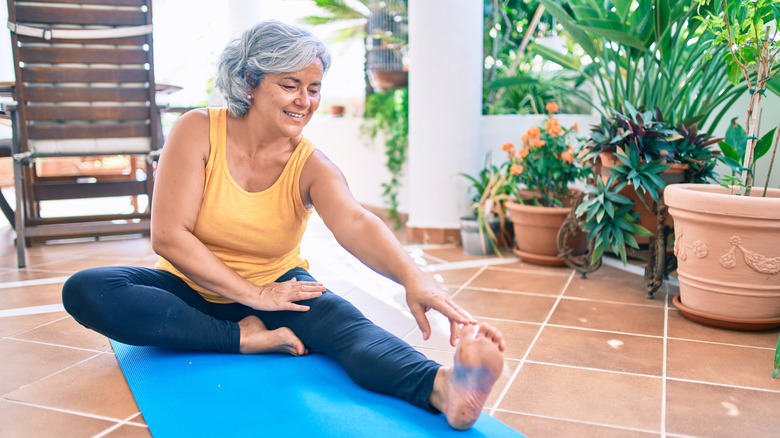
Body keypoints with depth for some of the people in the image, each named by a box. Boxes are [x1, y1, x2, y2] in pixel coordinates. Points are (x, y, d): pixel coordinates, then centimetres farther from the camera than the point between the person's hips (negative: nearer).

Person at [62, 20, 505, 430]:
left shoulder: (311, 166, -10)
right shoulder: (199, 131, -13)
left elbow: (355, 223, -31)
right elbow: (168, 235, -18)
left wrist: (413, 276, -51)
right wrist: (252, 295, -22)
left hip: (277, 286, 0)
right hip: (191, 288, 1)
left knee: (347, 324, -30)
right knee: (86, 291, -26)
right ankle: (246, 339, -28)